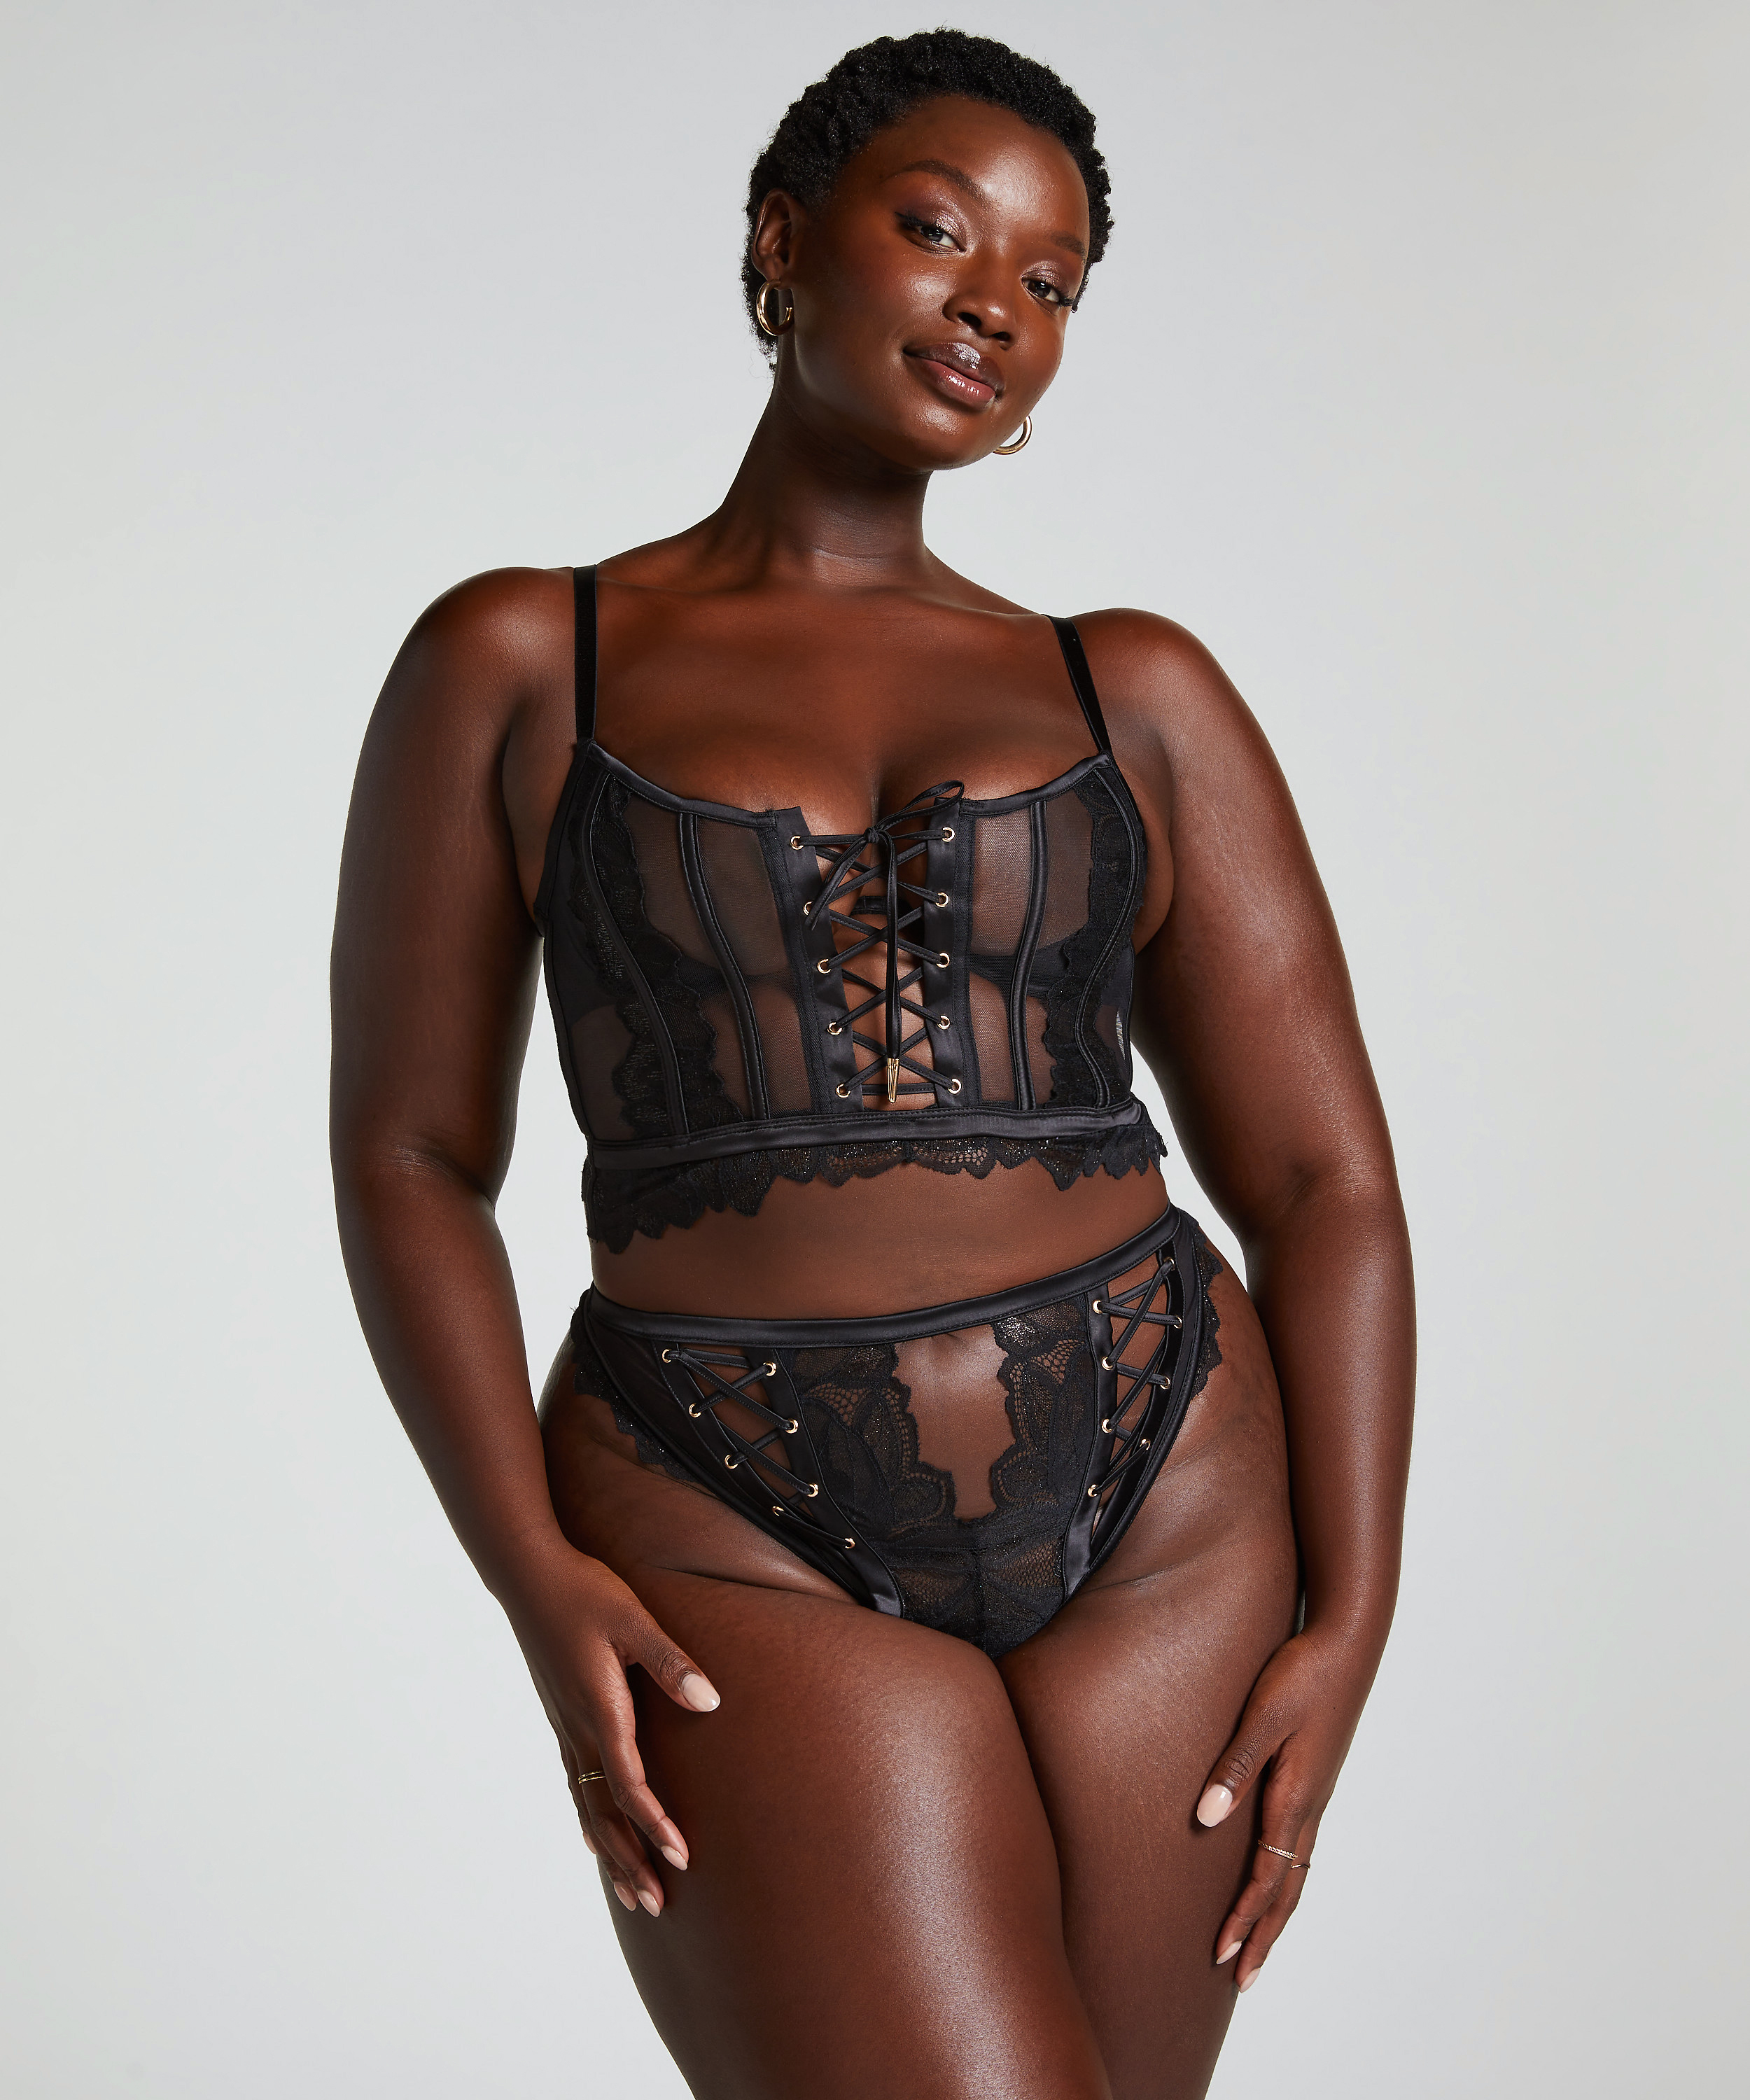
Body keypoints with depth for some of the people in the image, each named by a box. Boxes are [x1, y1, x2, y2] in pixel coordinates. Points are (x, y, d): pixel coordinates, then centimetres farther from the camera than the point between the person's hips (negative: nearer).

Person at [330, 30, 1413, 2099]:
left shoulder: (1137, 698, 8)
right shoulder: (518, 664, 4)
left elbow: (1323, 1179, 5)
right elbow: (408, 1156, 3)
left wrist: (1348, 1618, -6)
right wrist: (535, 1580, -9)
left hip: (1167, 1528, 3)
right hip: (743, 1564, -2)